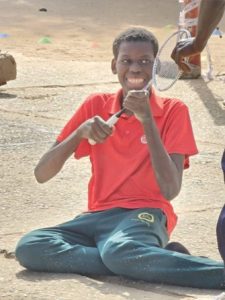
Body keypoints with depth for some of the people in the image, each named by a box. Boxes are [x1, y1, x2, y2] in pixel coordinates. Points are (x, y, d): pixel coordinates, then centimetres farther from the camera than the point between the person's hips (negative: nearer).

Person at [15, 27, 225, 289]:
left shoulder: (173, 111, 4)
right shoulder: (96, 106, 13)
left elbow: (170, 190, -10)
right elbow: (41, 174, 7)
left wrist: (147, 119, -13)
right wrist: (80, 132, -10)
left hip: (146, 215, -5)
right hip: (99, 216, 5)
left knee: (118, 250, -41)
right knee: (28, 247, -28)